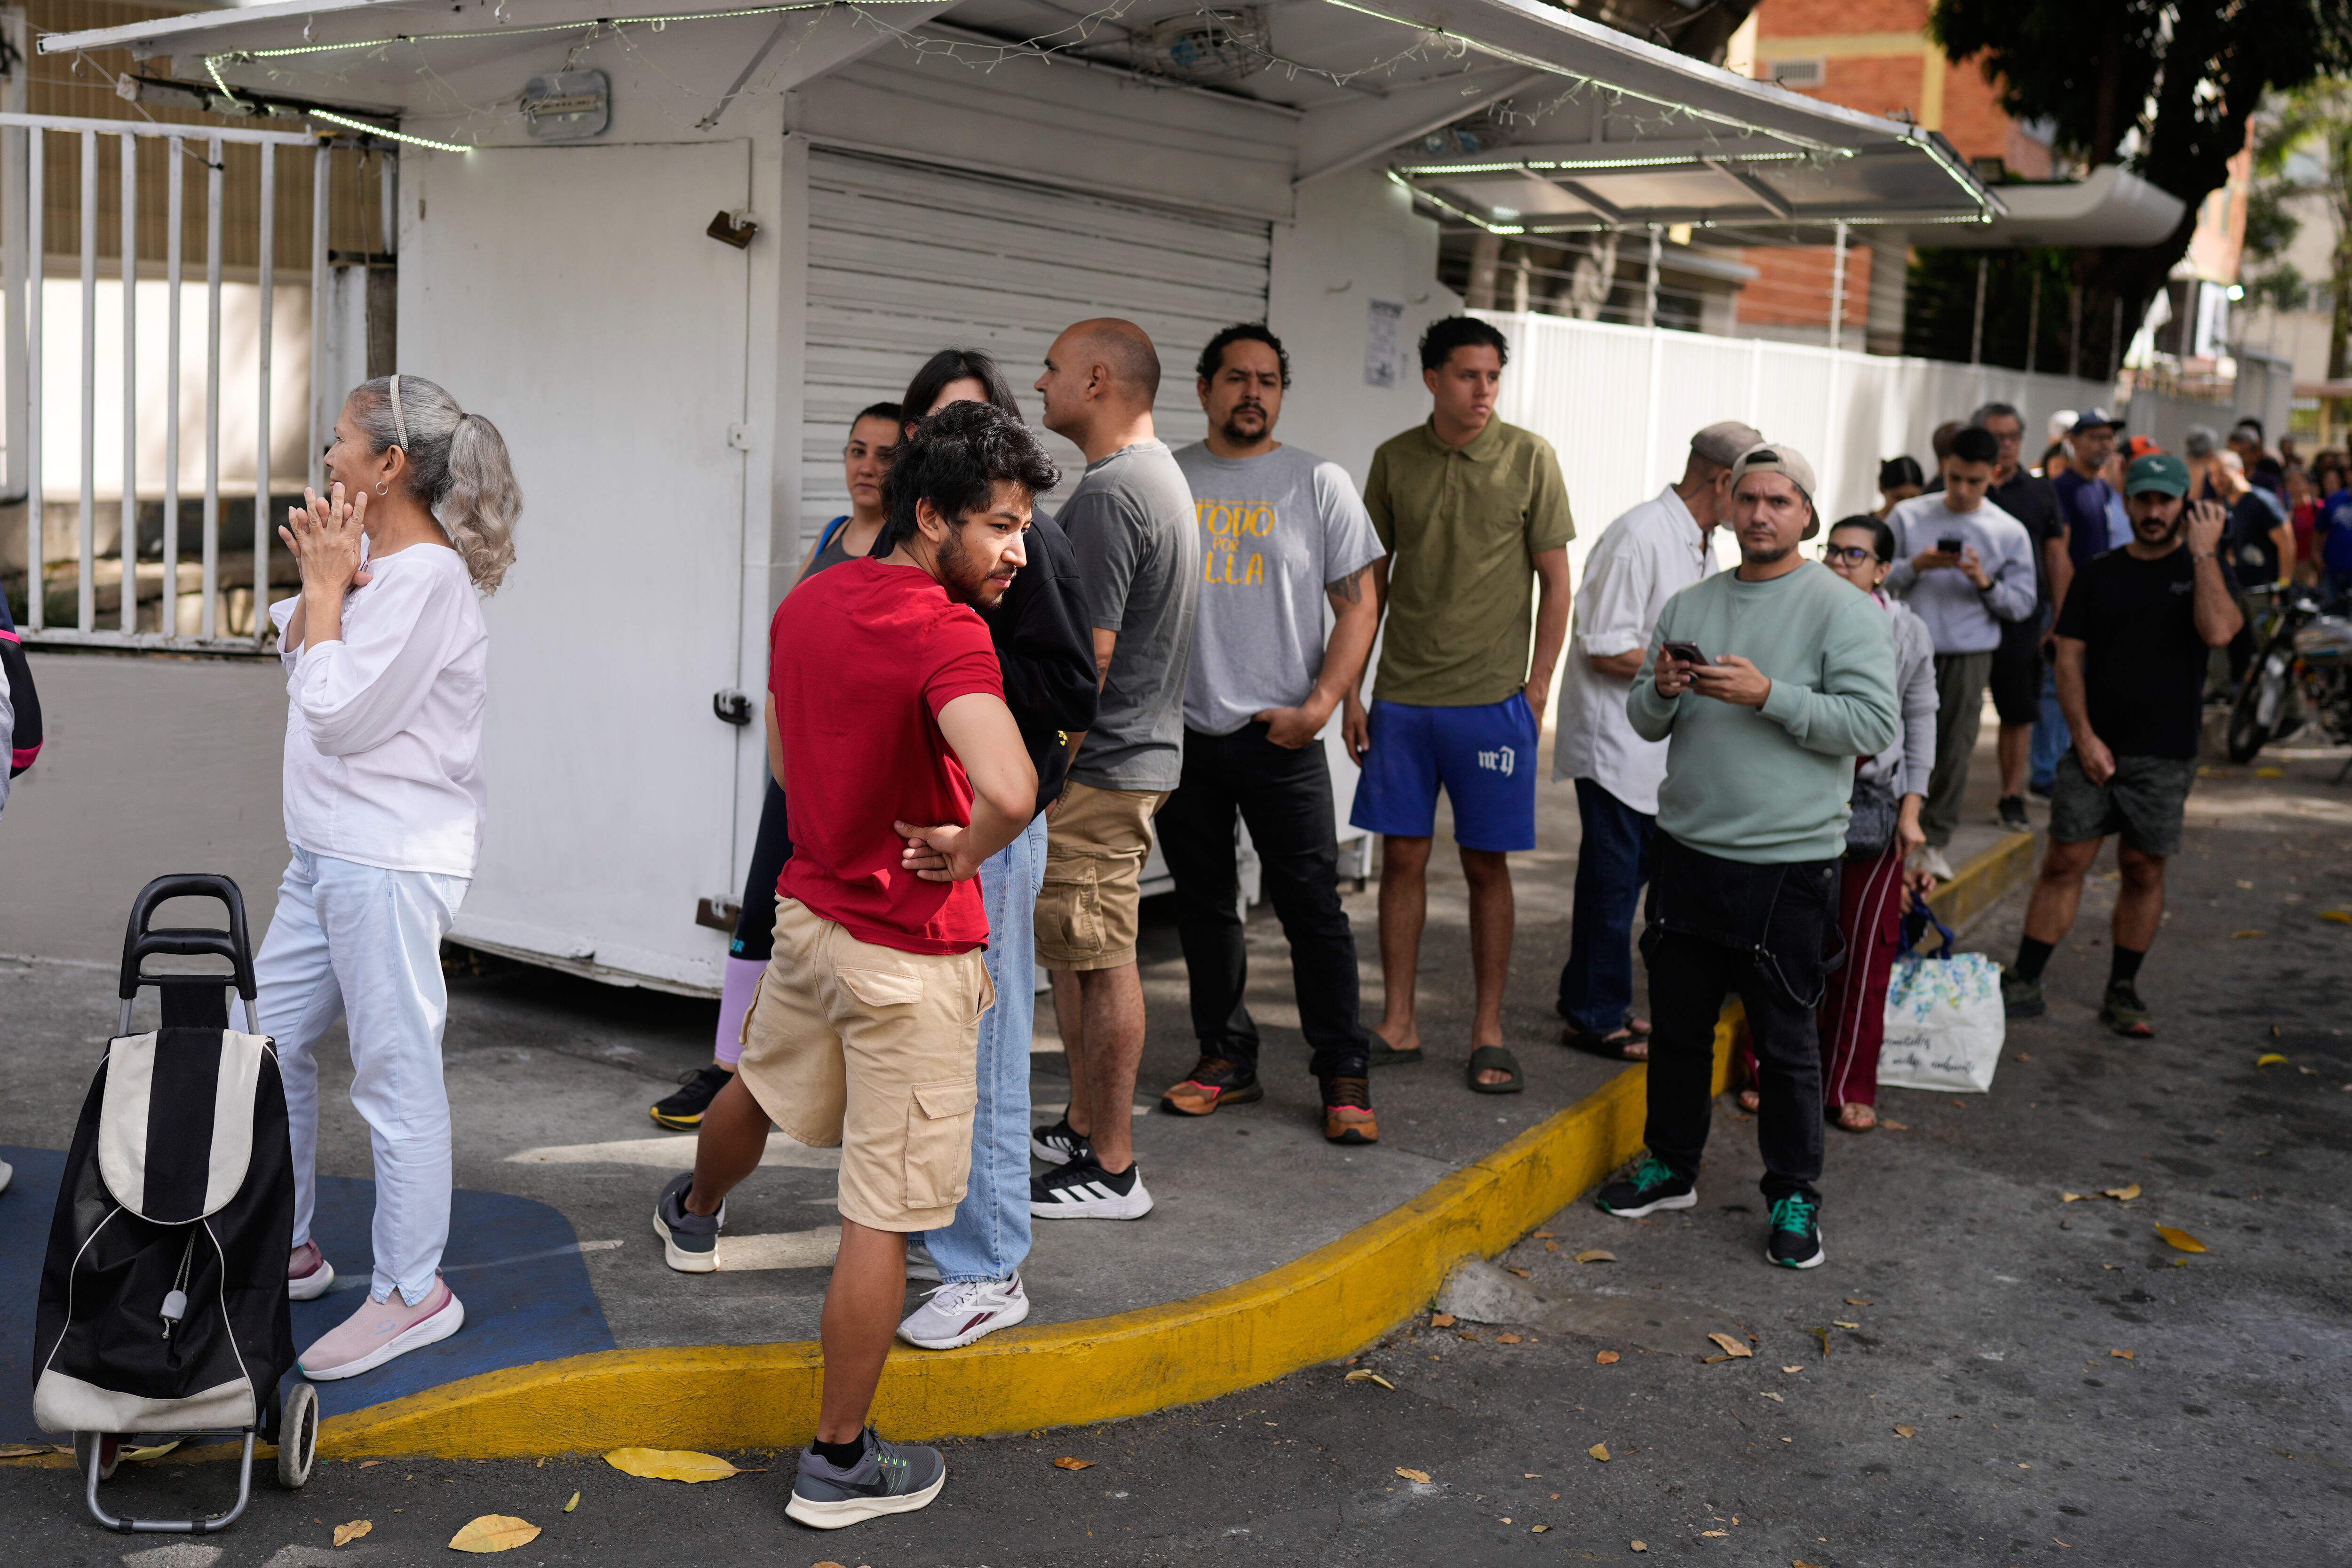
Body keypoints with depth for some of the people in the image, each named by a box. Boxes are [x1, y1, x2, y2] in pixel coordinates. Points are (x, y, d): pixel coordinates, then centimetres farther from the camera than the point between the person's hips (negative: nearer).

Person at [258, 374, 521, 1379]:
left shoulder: (426, 576, -16)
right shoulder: (372, 559, 14)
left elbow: (338, 715, -18)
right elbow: (297, 670, 12)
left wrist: (328, 585, -10)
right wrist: (319, 579, 0)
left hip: (393, 863, -10)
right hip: (326, 855, 10)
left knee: (395, 1073, -2)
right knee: (268, 1044, 16)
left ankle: (412, 1293, 9)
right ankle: (288, 1249, 31)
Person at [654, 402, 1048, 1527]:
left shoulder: (809, 601, 1)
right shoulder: (945, 634, -26)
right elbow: (1010, 790, -42)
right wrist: (963, 853, -22)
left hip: (809, 912, 9)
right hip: (909, 959, -8)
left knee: (764, 1084, 36)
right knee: (883, 1215, 3)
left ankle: (694, 1217, 66)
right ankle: (839, 1463, 15)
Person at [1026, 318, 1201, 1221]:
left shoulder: (1109, 493, -18)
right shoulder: (1161, 474, 16)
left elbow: (1088, 652, -23)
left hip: (1099, 765, -11)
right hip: (1139, 750, 11)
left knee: (1099, 962, -4)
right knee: (1073, 952, 18)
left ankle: (1110, 1171, 4)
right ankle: (1083, 1130, 28)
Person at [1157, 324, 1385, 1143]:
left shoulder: (1318, 483, 1)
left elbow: (1357, 605, -1)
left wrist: (1319, 706, -12)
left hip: (1281, 736, -3)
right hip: (1180, 732, 3)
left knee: (1313, 908, -2)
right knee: (1205, 905, 11)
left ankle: (1344, 1075, 6)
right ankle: (1225, 1059, 24)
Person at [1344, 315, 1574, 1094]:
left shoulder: (1529, 458, -3)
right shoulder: (1395, 459, 4)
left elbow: (1555, 582, 0)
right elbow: (1372, 582, 9)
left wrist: (1536, 691, -5)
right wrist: (1351, 690, 6)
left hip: (1491, 699, -2)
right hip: (1402, 697, 2)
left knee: (1487, 864, 4)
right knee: (1403, 856, 6)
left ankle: (1488, 1032, 14)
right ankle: (1398, 1024, 17)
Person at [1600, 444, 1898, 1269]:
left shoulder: (1845, 609, -5)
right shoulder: (1690, 605, 11)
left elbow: (1875, 725, -14)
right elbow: (1643, 721, 15)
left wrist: (1768, 696, -20)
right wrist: (1662, 691, -8)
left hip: (1788, 867, -5)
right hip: (1687, 852, 5)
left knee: (1786, 1042, 2)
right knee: (1678, 1022, 14)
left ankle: (1794, 1196, 14)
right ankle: (1672, 1166, 29)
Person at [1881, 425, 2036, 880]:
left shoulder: (2010, 532, 2)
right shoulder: (1908, 516, 3)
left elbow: (2023, 604, 3)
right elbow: (1877, 578, 3)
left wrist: (1985, 584, -14)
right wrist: (1915, 566, -14)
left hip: (1969, 657, 0)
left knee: (1954, 750, 2)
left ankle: (1934, 842, 12)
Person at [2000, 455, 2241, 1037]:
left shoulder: (2204, 569, 2)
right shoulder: (2100, 574, 7)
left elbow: (2218, 632, -18)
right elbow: (2069, 658, 5)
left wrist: (2204, 552, -16)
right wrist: (2084, 735, -6)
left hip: (2166, 756, -1)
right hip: (2096, 747, 1)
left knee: (2144, 872, 6)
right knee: (2064, 863, -2)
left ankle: (2123, 991, 17)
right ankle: (2024, 983, 3)